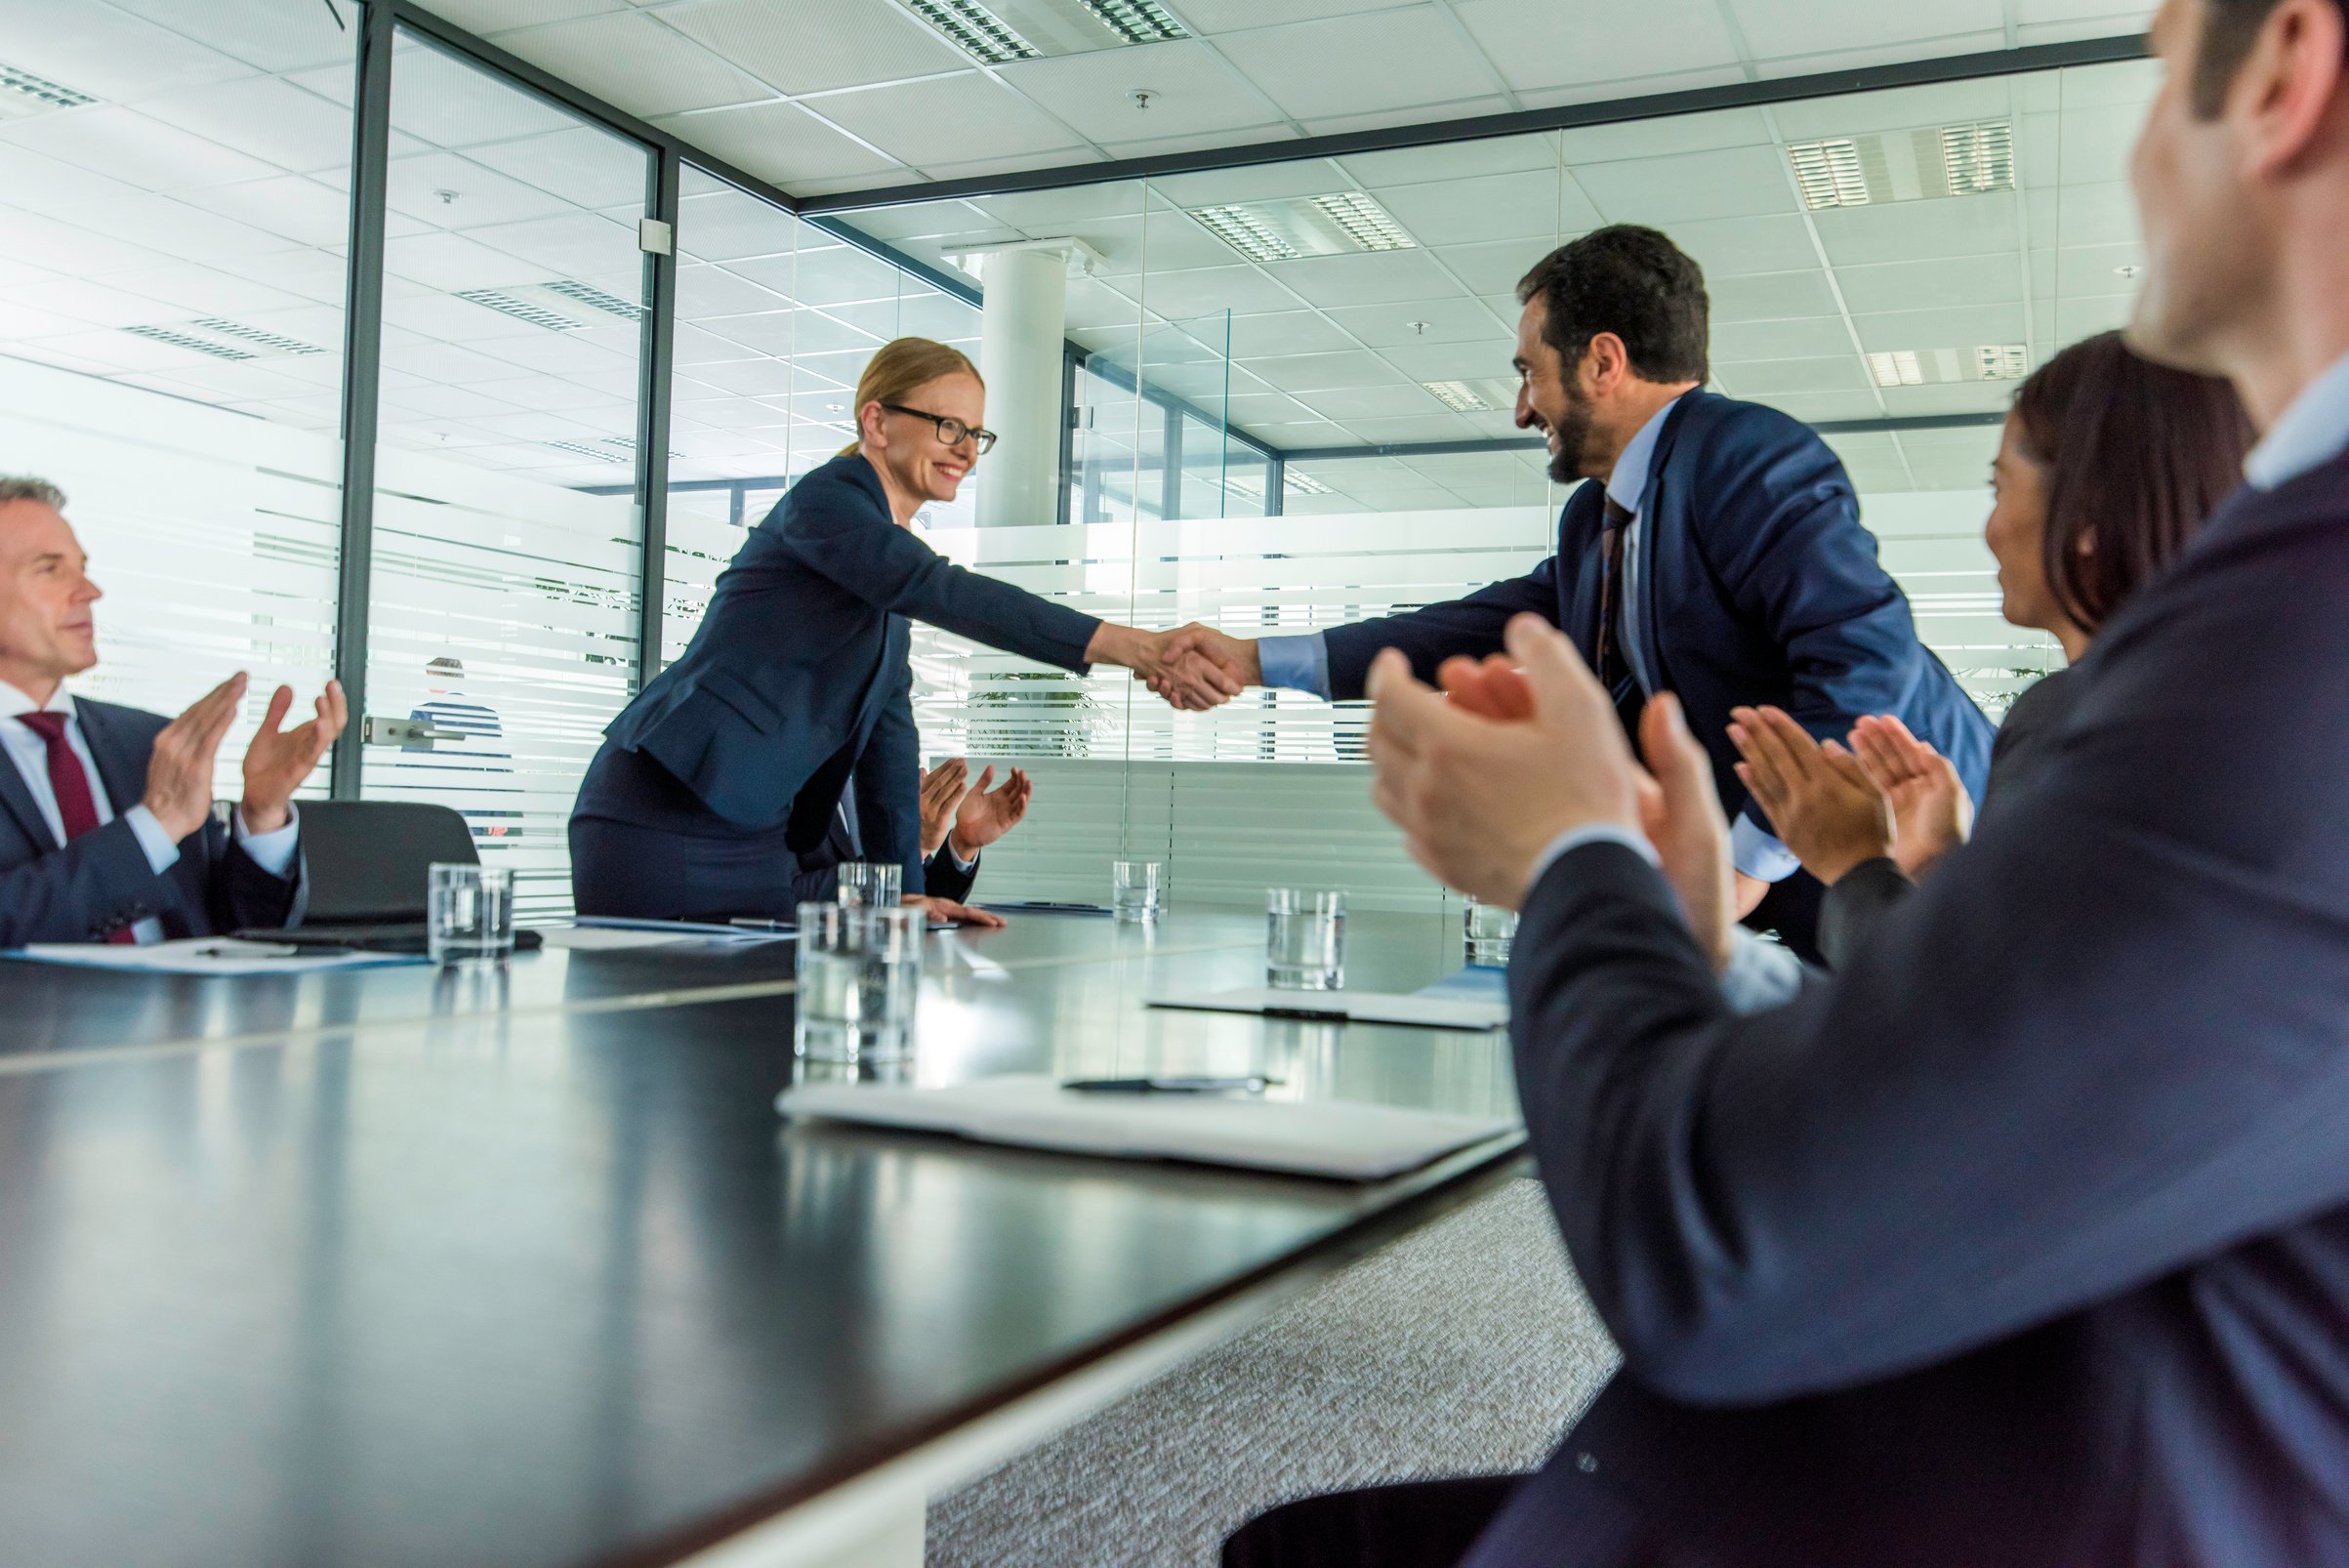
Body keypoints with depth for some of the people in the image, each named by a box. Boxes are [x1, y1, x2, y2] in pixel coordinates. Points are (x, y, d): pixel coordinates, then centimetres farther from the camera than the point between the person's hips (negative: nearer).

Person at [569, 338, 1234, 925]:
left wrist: (907, 887, 6)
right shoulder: (822, 501, -11)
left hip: (760, 839, 9)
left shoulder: (887, 564, 16)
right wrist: (1133, 647, -36)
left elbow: (888, 727, 13)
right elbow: (943, 591, -28)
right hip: (665, 817, -8)